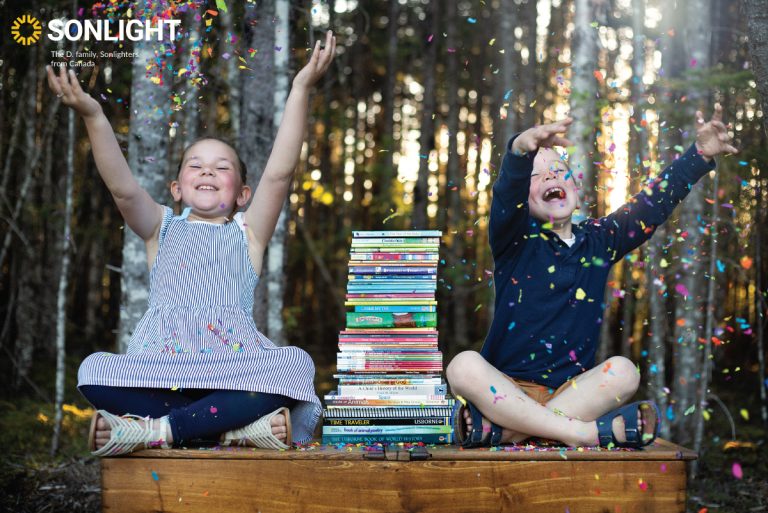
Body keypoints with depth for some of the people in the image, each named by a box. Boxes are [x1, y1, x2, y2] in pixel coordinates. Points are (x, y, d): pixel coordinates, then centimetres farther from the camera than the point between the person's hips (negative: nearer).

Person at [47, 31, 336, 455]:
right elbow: (123, 189, 2)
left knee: (295, 365, -31)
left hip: (233, 369, 0)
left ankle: (159, 430, -31)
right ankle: (236, 427, -31)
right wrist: (92, 115, -13)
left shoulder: (247, 232, 20)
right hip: (160, 368, 0)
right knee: (94, 373, -29)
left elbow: (279, 174, 4)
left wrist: (301, 87, -6)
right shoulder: (162, 229, 22)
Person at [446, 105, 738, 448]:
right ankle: (586, 431, -34)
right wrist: (521, 152, -44)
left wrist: (701, 154, -8)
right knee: (464, 367, -33)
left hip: (570, 391, 3)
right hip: (509, 389, -3)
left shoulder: (598, 241, 13)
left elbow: (654, 203, 6)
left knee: (623, 371, -25)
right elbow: (507, 196, -21)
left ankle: (503, 429, -31)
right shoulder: (516, 239, 0)